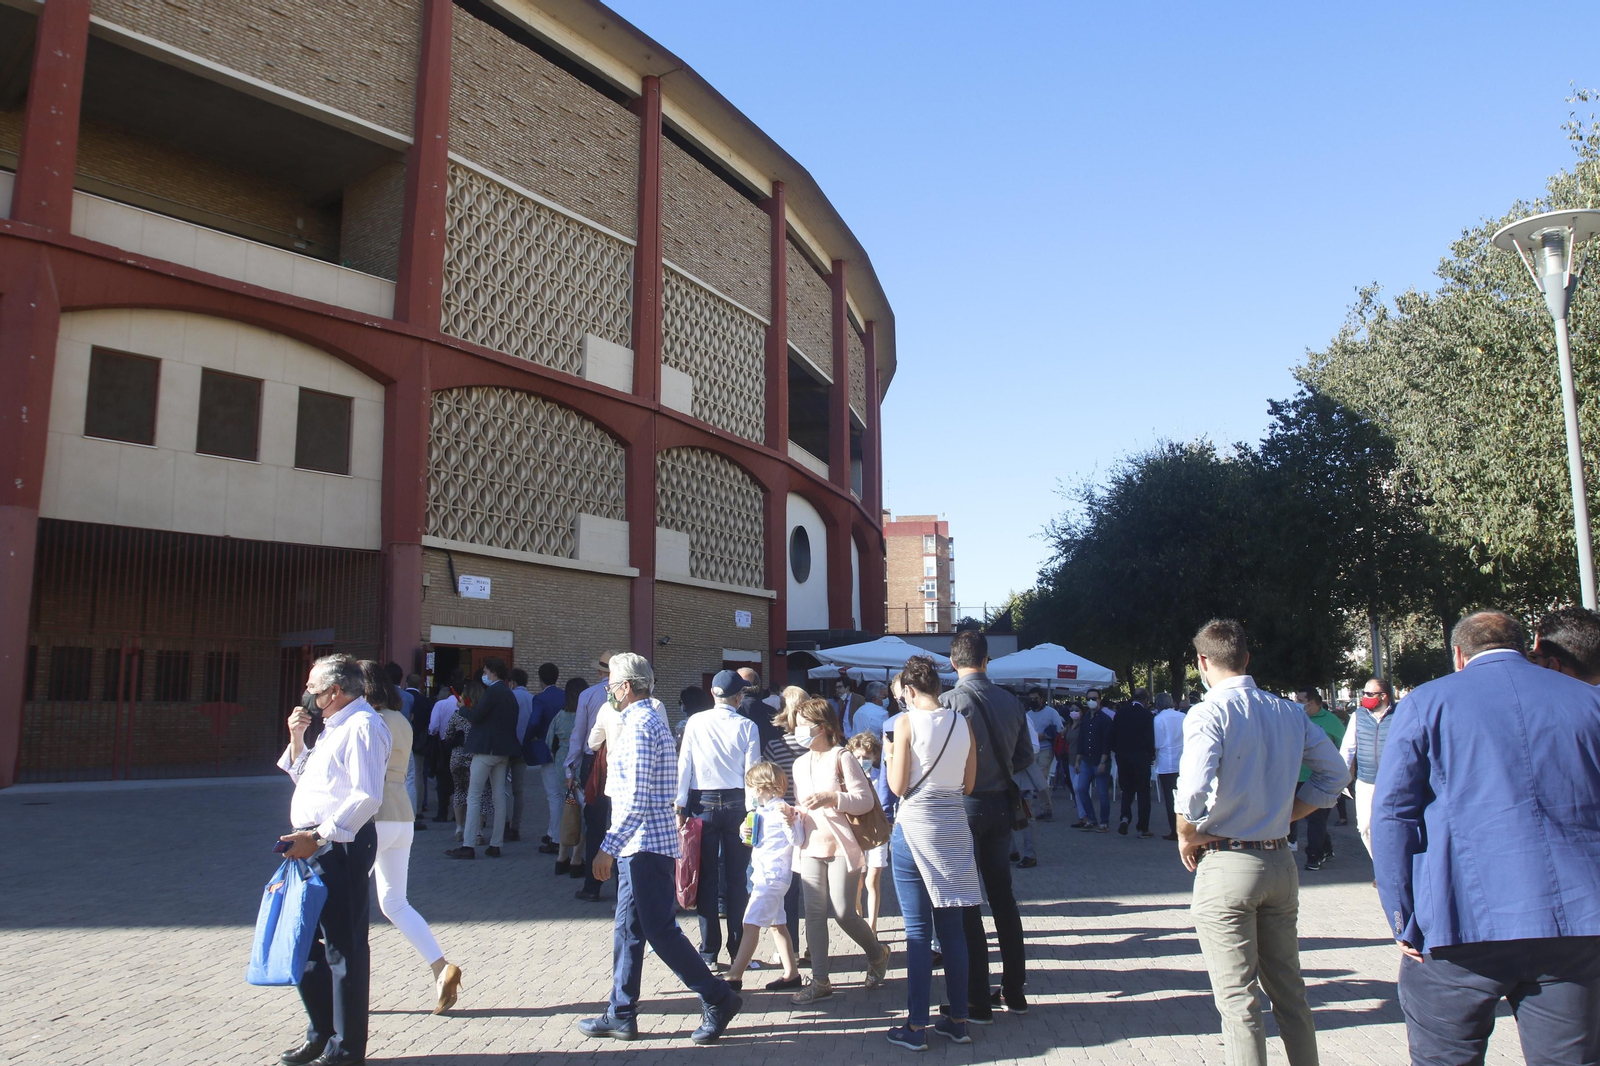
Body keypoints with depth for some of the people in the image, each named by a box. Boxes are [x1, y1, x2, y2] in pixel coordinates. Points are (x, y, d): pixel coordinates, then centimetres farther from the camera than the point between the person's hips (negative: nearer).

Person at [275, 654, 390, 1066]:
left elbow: (366, 796, -24)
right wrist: (297, 738, 13)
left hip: (341, 845, -11)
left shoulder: (362, 726, -15)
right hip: (314, 845, 11)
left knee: (343, 947, -1)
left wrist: (318, 836, -25)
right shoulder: (334, 727, 18)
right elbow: (302, 776, 28)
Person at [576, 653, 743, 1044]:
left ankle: (718, 999, 4)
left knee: (661, 930, -4)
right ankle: (621, 1015, 21)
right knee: (628, 930, 13)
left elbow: (636, 799, -22)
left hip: (644, 844, -10)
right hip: (642, 846, 10)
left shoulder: (639, 726, -16)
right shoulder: (649, 718, 15)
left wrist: (608, 847, -21)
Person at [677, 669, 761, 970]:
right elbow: (753, 771, -5)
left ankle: (709, 953, 10)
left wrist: (681, 807, 2)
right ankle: (738, 951, 13)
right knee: (737, 878, 7)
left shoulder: (696, 722, -1)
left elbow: (684, 765, -2)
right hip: (736, 803, 0)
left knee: (707, 877, 6)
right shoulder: (746, 726, -4)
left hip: (702, 803, 1)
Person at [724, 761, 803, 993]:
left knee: (751, 924, -12)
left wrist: (789, 822, -35)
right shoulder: (760, 811, 14)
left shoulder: (782, 809, -13)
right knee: (777, 924, 12)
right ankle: (791, 974, 18)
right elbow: (755, 842, 23)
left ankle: (734, 977, -12)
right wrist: (744, 833, 3)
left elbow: (796, 841, -17)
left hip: (773, 875, -10)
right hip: (763, 874, 10)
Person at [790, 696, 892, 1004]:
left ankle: (877, 954, 22)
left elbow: (866, 800, -12)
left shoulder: (842, 757, -6)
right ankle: (820, 981, 9)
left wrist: (831, 798, -24)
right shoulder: (800, 763, 15)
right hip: (812, 847, 6)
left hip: (841, 846, -6)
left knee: (843, 912, -5)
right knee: (814, 913, 2)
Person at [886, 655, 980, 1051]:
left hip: (915, 828, -4)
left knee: (918, 932, 1)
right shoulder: (963, 723, 3)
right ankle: (958, 1020, 19)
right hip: (955, 827, 5)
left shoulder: (906, 722, -10)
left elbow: (897, 786, -9)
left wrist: (890, 755, 8)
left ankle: (916, 1027, 7)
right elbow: (968, 784, 8)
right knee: (952, 928, 12)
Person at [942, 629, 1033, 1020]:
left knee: (965, 903, 2)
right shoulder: (1010, 702, 2)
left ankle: (977, 1001, 7)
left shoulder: (949, 702, -16)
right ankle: (1014, 991, 25)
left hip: (963, 807, -6)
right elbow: (1025, 756, 9)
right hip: (1000, 805, 6)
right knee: (1002, 895, 16)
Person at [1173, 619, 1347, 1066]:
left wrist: (1187, 835, -9)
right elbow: (1334, 772, 12)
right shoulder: (1289, 712, 5)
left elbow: (1194, 787, -26)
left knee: (1237, 999, 1)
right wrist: (1284, 814, 13)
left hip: (1226, 865, -6)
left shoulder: (1208, 712, -14)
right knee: (1289, 990, 19)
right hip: (1281, 862, 6)